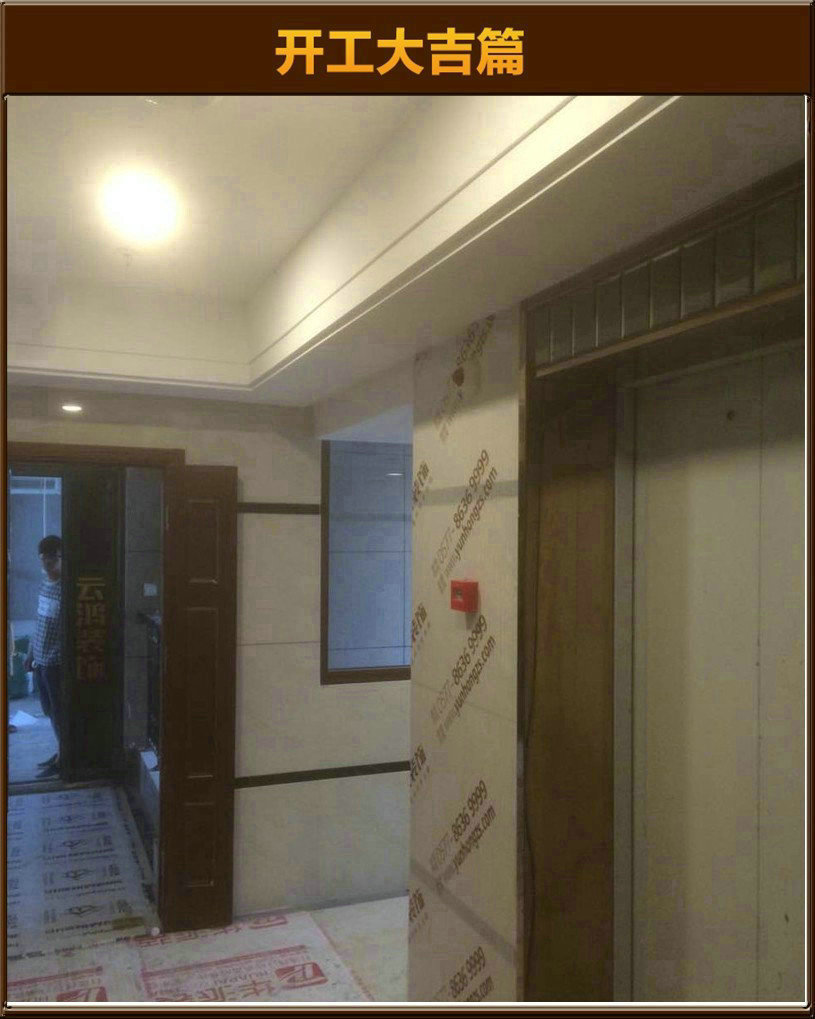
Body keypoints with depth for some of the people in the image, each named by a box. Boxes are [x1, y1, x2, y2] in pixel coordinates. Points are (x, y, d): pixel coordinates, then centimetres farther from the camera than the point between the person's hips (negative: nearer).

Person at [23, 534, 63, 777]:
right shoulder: (44, 584, 8)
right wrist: (31, 652, 19)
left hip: (55, 660, -8)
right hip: (41, 658, 8)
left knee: (58, 711, 2)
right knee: (50, 710, 16)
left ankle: (62, 759, 14)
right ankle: (61, 752, 28)